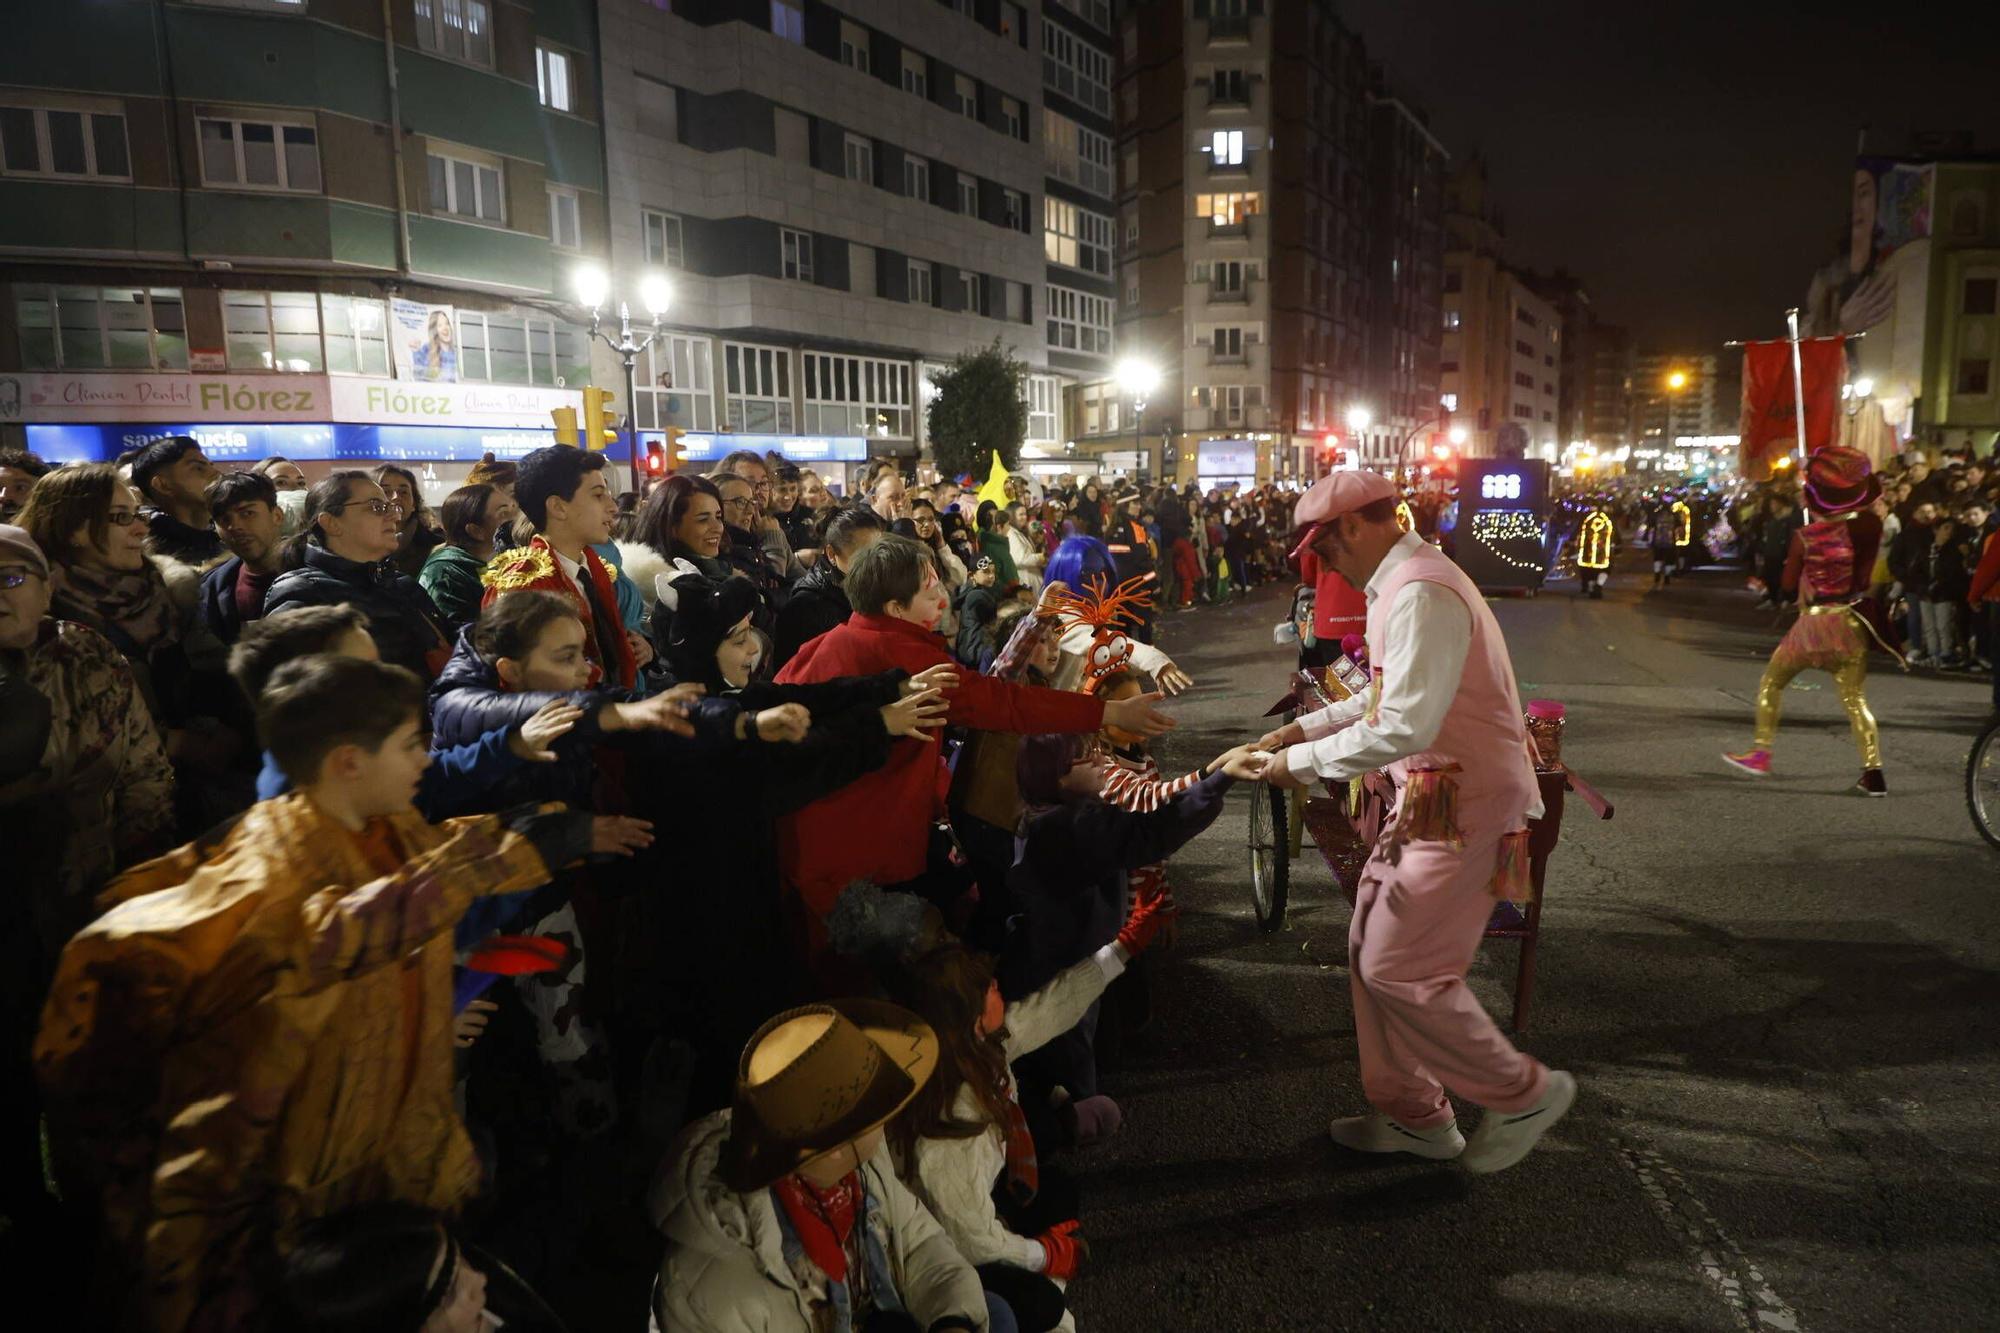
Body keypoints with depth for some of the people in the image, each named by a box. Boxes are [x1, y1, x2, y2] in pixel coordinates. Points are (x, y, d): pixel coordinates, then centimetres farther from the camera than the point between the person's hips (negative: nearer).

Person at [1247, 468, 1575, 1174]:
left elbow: (1403, 727, -29)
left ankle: (1524, 1092, 16)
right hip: (1431, 800, 10)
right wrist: (1306, 727, 16)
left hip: (1464, 808, -10)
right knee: (1371, 951, 14)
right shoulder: (1401, 582, 12)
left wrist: (1300, 763, -19)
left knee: (1399, 971, -5)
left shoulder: (1420, 594, -22)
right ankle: (1412, 1114, 28)